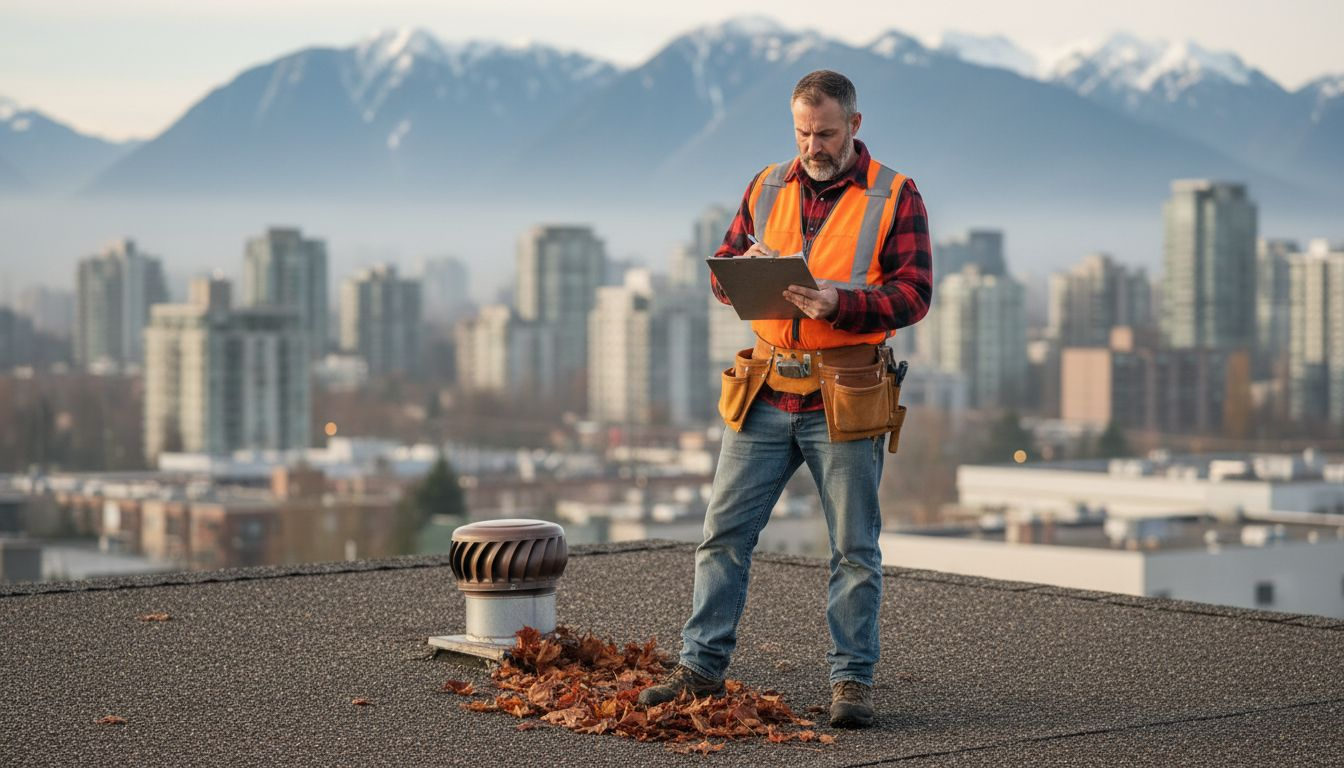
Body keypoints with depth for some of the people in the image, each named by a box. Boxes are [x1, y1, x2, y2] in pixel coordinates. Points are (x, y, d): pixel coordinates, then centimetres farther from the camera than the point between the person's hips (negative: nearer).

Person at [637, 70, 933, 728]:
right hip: (764, 395, 4)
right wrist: (744, 264, -10)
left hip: (843, 402, -3)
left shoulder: (895, 197, -1)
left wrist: (840, 304, -23)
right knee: (724, 531, 4)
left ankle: (852, 679, 12)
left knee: (854, 547, 3)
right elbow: (720, 277, 14)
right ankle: (701, 664, 12)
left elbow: (913, 292, -8)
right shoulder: (767, 188, 12)